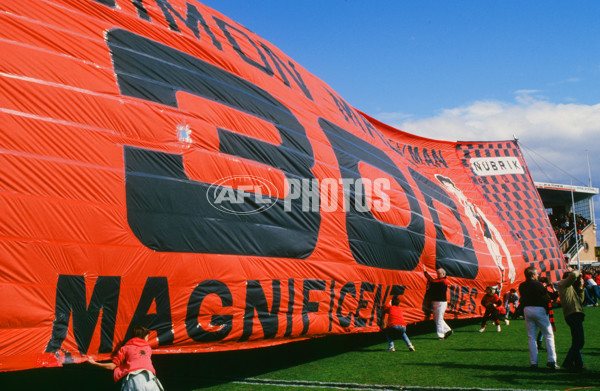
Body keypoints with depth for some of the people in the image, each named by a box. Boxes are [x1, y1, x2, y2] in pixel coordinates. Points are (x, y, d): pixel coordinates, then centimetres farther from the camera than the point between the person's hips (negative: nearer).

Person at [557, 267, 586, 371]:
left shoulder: (571, 287, 28)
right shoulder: (564, 283, 0)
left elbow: (580, 300, 20)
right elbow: (573, 275, -21)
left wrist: (581, 287, 11)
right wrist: (578, 272, 1)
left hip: (575, 315, 10)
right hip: (573, 314, -10)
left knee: (577, 341, 13)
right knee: (579, 341, -14)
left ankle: (578, 364, 18)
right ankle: (568, 362, -12)